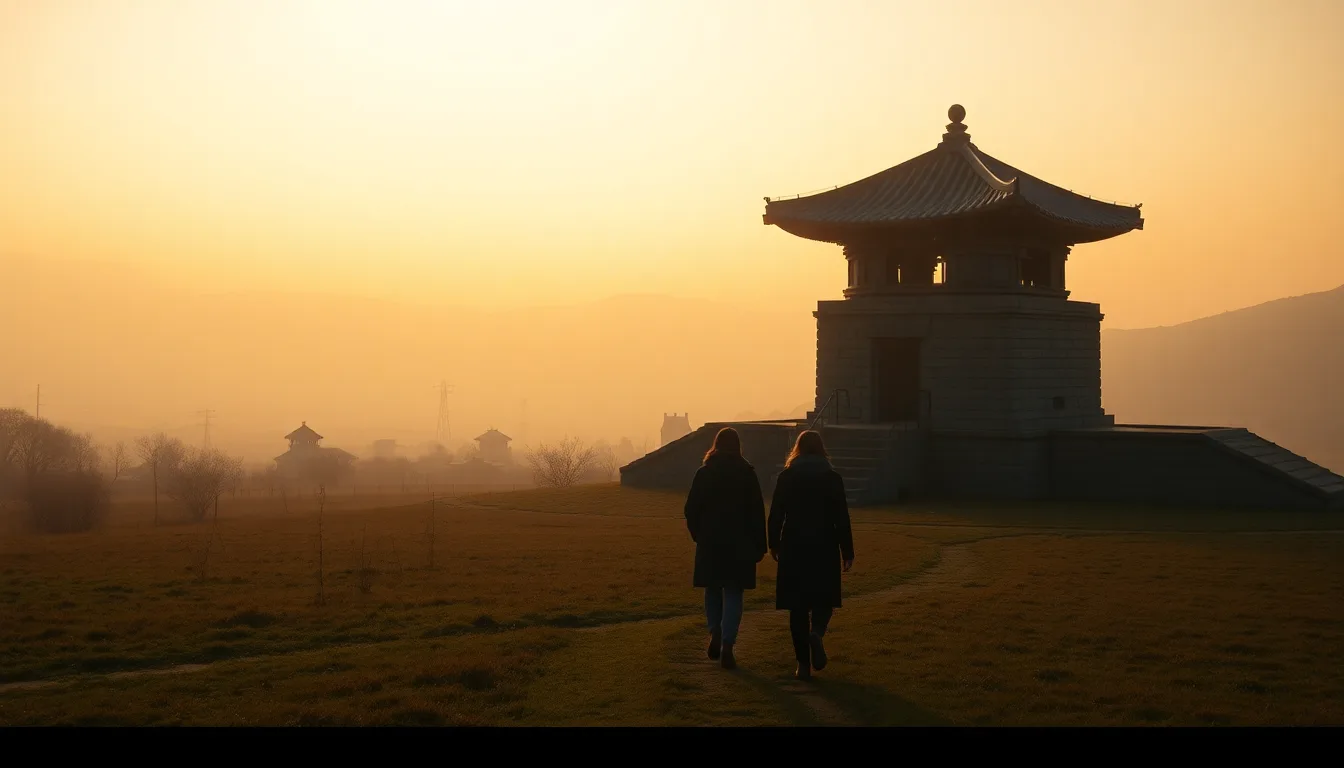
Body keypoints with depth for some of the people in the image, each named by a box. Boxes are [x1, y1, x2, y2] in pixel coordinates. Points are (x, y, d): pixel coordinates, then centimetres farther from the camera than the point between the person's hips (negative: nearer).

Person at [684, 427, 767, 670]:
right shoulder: (747, 473, -3)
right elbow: (757, 511, -3)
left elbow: (691, 509, 0)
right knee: (733, 594, 1)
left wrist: (698, 535, 13)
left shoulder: (704, 473, -1)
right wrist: (759, 545, 3)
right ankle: (727, 645, -7)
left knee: (713, 590, 18)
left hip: (709, 543, 1)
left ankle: (715, 634, 5)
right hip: (739, 543, -1)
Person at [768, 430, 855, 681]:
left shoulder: (786, 477, 0)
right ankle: (816, 632, -19)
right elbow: (842, 518, -3)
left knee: (798, 605, 6)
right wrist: (847, 552, 3)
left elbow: (776, 515, 1)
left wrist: (774, 544, 14)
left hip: (793, 549, 0)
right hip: (824, 548, 0)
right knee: (824, 599, 14)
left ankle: (803, 664, 2)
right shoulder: (832, 478, -2)